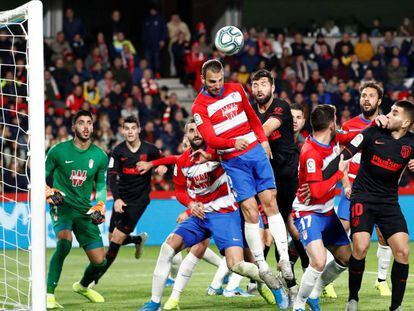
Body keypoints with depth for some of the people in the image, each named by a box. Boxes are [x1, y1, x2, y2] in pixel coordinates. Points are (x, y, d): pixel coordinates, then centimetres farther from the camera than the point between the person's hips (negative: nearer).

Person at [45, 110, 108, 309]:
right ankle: (49, 294, -30)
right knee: (64, 241, -34)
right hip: (62, 205, -4)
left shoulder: (100, 156, 4)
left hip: (85, 210, 4)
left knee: (99, 261, 1)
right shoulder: (58, 151, -5)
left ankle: (83, 286, 37)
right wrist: (48, 192, -12)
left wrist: (100, 205, 1)